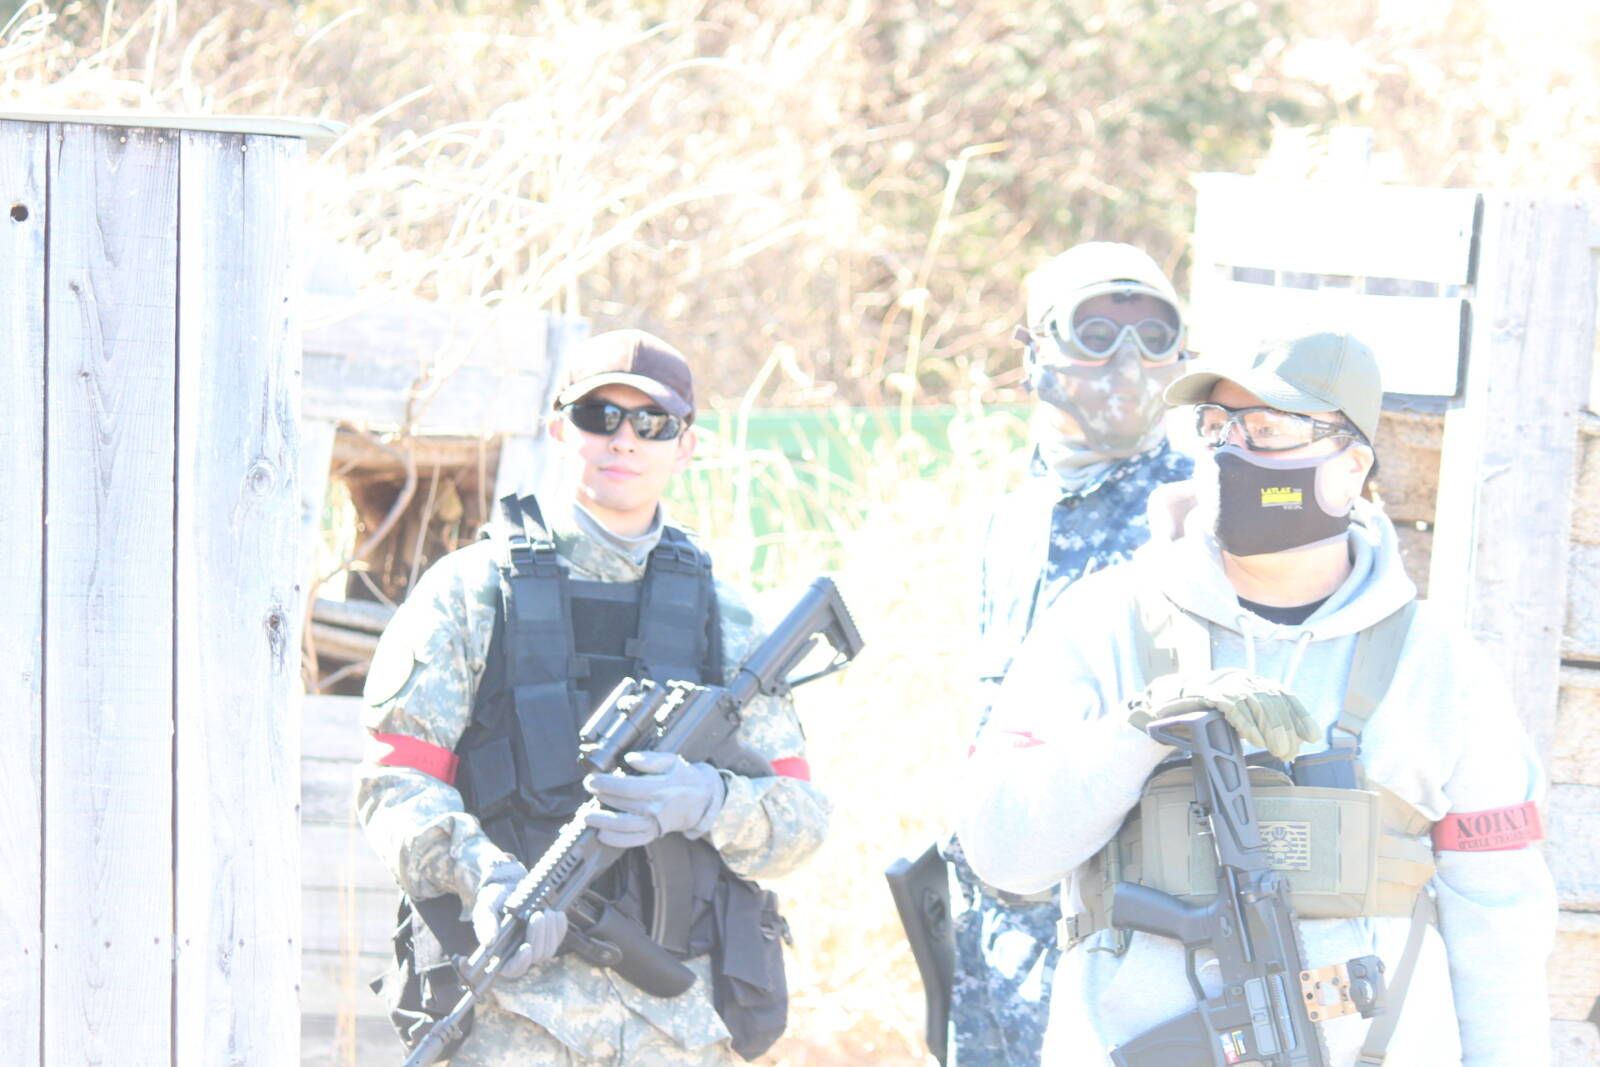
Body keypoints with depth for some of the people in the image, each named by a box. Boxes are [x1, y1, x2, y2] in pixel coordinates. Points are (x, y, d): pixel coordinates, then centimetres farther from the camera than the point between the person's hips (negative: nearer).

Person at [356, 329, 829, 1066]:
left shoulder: (723, 622, 15)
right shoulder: (472, 593, 7)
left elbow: (799, 820, 10)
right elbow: (396, 784, -1)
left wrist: (707, 801, -13)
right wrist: (485, 880, -21)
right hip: (517, 1001, -3)